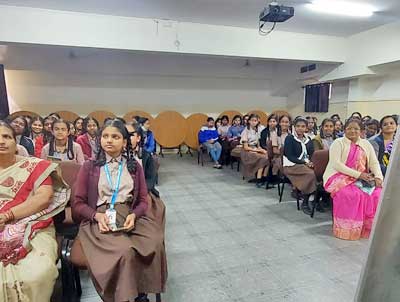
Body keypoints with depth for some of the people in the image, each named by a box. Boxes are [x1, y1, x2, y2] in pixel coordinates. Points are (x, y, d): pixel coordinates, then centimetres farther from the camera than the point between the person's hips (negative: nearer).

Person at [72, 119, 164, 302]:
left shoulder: (134, 166, 13)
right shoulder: (89, 167, 9)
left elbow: (143, 201, 10)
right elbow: (78, 203, 6)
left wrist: (133, 215, -11)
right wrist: (97, 215, -13)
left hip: (129, 218, 2)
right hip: (98, 221, -2)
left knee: (154, 242, -27)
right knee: (125, 251, -32)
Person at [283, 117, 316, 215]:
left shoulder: (308, 139, 16)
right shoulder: (290, 138, -2)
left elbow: (312, 154, 12)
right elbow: (289, 156, -10)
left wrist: (311, 162, -11)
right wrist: (304, 162, -19)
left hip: (307, 164, 5)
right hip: (292, 166, -5)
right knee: (311, 173, -31)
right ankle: (305, 203, -16)